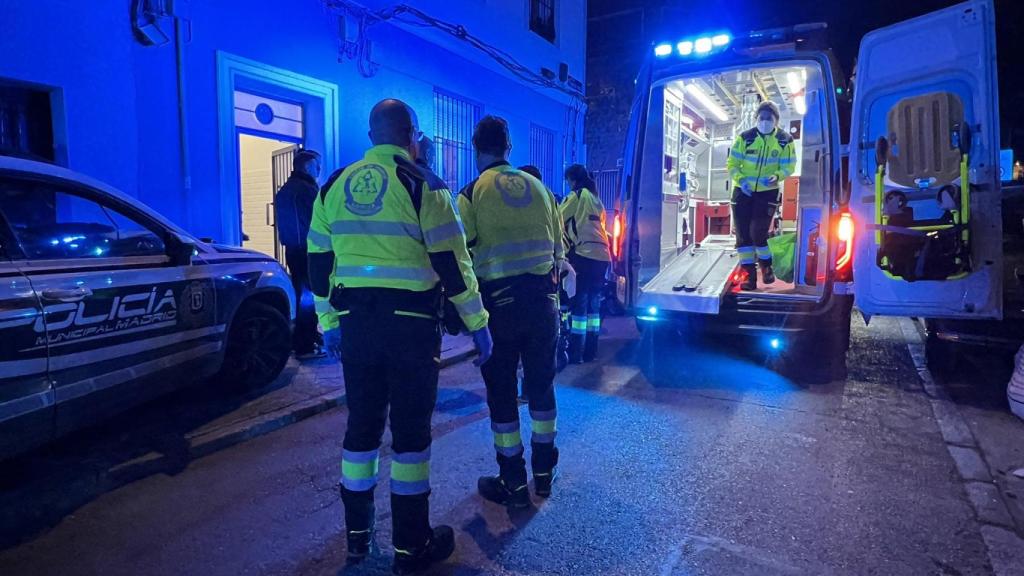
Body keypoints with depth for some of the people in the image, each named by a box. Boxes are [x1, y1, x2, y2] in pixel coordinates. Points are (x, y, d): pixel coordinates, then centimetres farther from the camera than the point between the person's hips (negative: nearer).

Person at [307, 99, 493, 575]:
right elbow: (451, 262, -10)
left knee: (362, 422, 16)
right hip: (410, 322, -5)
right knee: (410, 427, 4)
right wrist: (477, 322, -3)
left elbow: (319, 264, 14)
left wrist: (329, 323, 22)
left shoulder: (335, 187, 11)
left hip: (356, 322, 5)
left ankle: (358, 533, 29)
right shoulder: (420, 184, -6)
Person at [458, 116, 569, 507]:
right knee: (541, 383, 15)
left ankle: (513, 482, 15)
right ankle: (543, 473, 28)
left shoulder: (472, 193, -2)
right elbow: (558, 249, 12)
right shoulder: (537, 186, 10)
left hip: (499, 302, -4)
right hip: (543, 299, 4)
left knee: (501, 390, 7)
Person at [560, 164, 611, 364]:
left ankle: (576, 353, -7)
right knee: (593, 302, 11)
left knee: (579, 302, -6)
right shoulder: (596, 199, 23)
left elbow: (557, 221, 0)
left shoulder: (576, 195, 1)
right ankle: (590, 350, 15)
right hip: (602, 255, 8)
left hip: (585, 254, -7)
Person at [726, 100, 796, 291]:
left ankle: (766, 265, 19)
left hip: (768, 192, -1)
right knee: (743, 233, 0)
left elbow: (788, 166, 0)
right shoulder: (745, 138, -6)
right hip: (743, 190, 1)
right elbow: (732, 164, -3)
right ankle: (749, 272, 11)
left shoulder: (785, 140, -3)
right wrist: (740, 179, -21)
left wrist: (777, 176, -21)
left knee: (758, 232, -8)